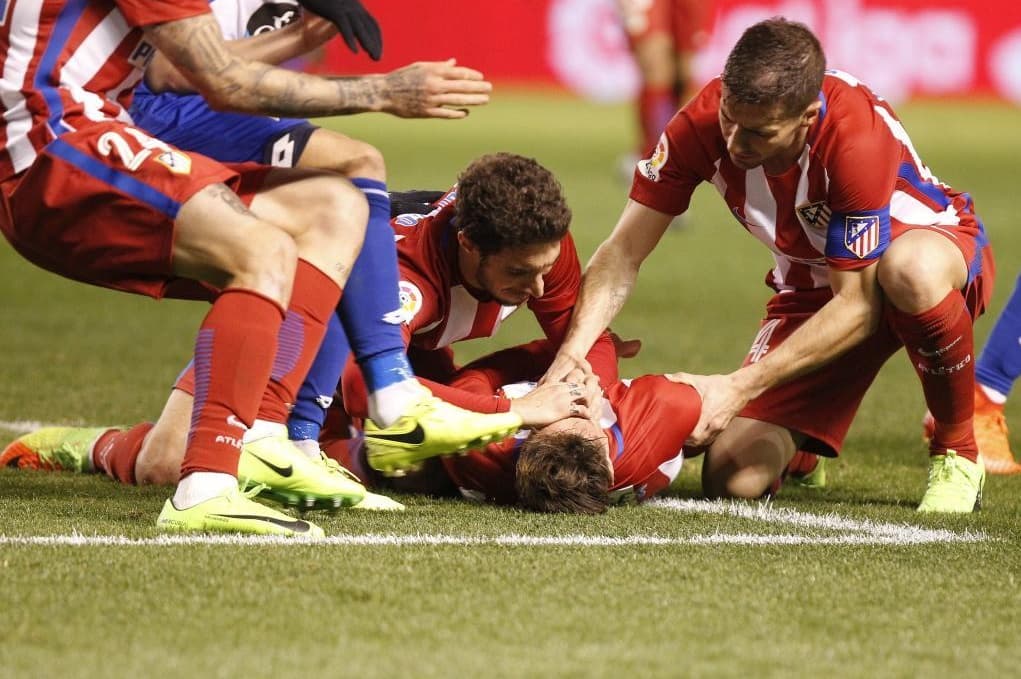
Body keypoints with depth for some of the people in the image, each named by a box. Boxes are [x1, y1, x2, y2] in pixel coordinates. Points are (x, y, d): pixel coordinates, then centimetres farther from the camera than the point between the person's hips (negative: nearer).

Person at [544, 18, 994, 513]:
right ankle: (795, 445, 25)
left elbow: (858, 306, -31)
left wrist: (741, 387, -34)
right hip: (812, 286, 4)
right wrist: (572, 351, -32)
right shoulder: (702, 124, -23)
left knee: (909, 269, -44)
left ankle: (957, 454, -17)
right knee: (734, 479, -15)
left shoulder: (857, 136, -35)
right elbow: (624, 252, -16)